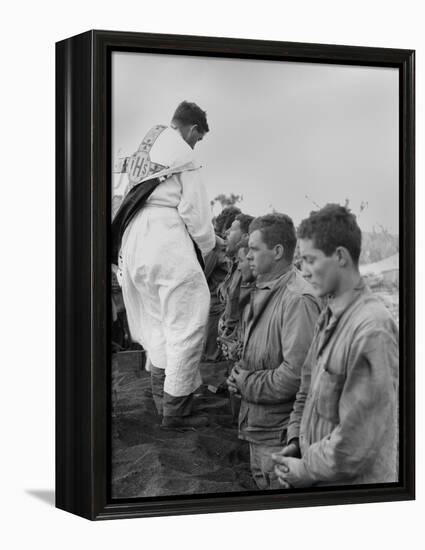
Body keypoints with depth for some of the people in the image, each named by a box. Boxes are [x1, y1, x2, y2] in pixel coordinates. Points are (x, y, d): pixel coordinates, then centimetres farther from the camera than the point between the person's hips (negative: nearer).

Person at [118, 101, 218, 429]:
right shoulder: (183, 156, -5)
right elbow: (194, 209, -8)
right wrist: (208, 246, 7)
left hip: (134, 243, 8)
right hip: (169, 244, -8)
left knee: (157, 322, 20)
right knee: (186, 324, -2)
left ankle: (162, 396, 28)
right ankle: (176, 410, -1)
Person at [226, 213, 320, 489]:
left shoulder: (298, 299, -23)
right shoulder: (264, 291, 10)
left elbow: (296, 373, -28)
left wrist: (248, 384, -15)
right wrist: (241, 373, 3)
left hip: (280, 428, -9)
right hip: (257, 422, 10)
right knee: (262, 481, 21)